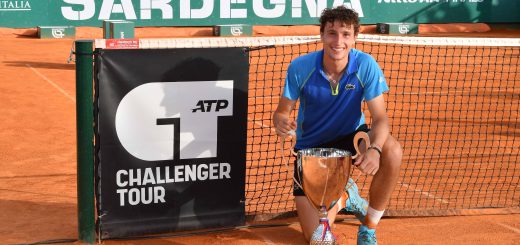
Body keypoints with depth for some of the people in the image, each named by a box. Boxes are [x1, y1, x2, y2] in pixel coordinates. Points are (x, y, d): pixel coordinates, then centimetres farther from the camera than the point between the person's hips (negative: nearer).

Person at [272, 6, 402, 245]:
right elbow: (282, 111, -11)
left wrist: (374, 149, -44)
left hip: (351, 137, 0)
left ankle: (370, 225, -10)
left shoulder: (366, 65, -20)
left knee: (392, 151, -36)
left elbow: (380, 118, -22)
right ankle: (344, 197, 32)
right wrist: (281, 122, -37)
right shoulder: (300, 67, -19)